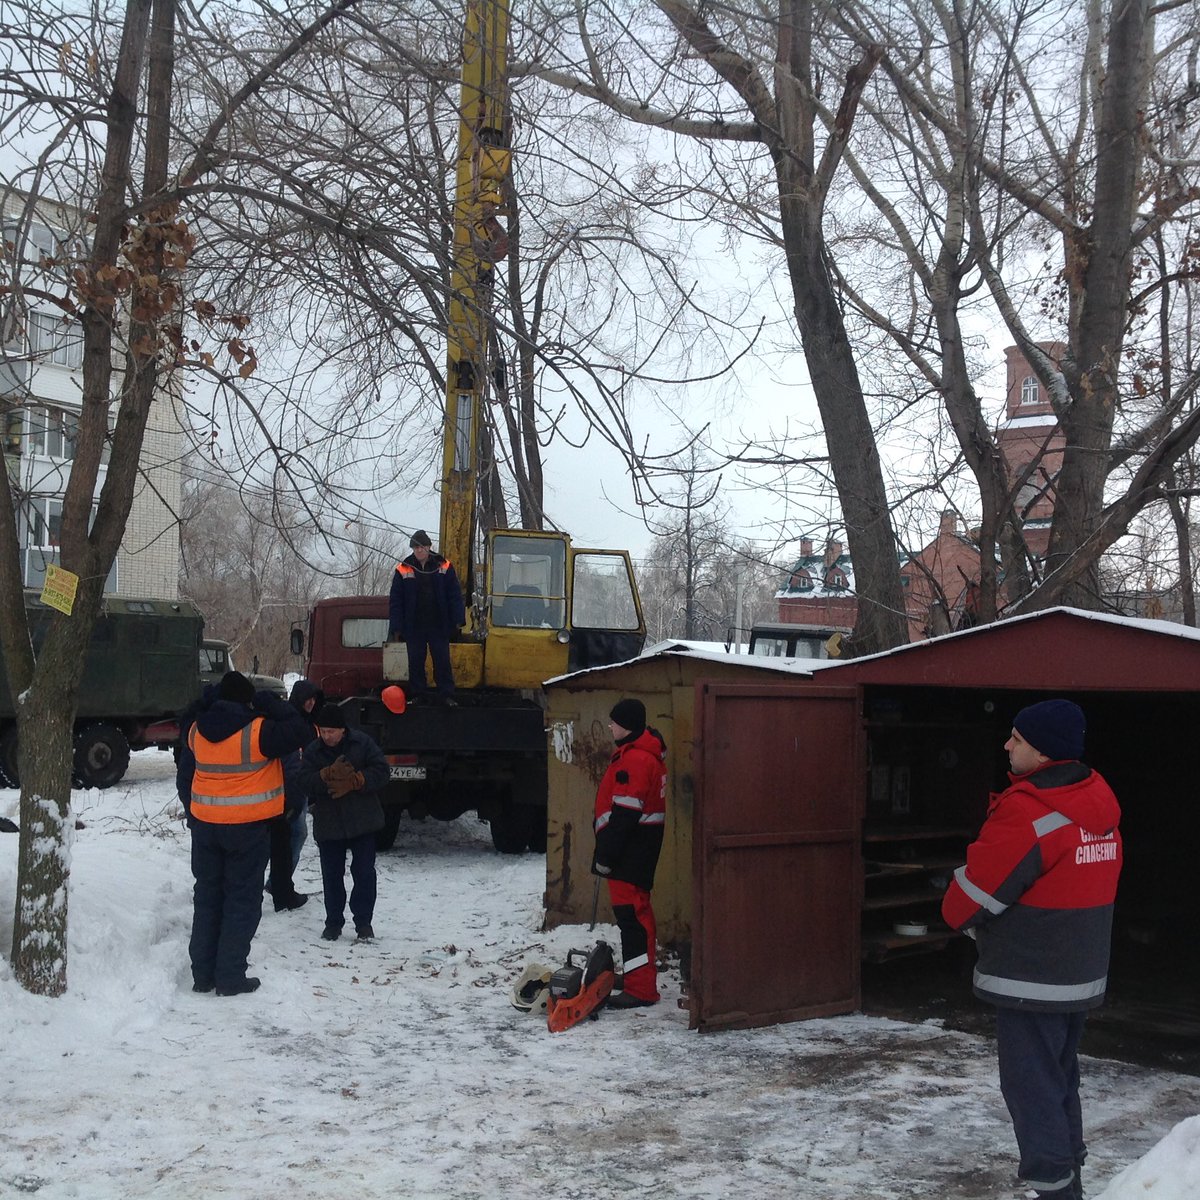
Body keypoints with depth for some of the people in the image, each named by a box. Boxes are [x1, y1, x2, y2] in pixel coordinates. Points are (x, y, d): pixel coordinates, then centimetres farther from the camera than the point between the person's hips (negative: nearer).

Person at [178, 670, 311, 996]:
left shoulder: (196, 731, 4)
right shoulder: (256, 732, -17)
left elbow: (184, 778, 13)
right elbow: (299, 732, -15)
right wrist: (271, 704, -8)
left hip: (205, 826, 6)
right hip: (247, 828, -5)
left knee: (207, 897, 15)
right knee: (243, 900, 4)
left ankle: (203, 975, 19)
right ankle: (230, 978, 4)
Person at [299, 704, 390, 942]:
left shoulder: (361, 743, -4)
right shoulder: (313, 751, 1)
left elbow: (381, 770, -9)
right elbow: (305, 781, -11)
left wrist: (353, 781, -19)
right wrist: (329, 774, -27)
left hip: (362, 821, -2)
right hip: (328, 823, 2)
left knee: (364, 872, 1)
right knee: (332, 875, 6)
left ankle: (363, 921, 12)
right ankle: (333, 922, 18)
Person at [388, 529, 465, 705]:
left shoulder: (444, 567, 0)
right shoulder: (403, 570, 0)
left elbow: (455, 596, 1)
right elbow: (395, 601, 0)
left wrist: (457, 620, -5)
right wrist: (396, 626, -5)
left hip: (439, 626, -1)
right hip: (414, 627, 1)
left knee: (443, 662, 2)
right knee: (415, 663, 8)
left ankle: (447, 695, 7)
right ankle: (416, 695, 17)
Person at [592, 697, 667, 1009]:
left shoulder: (633, 759, -18)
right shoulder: (648, 753, 16)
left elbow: (624, 814, -22)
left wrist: (605, 856, -19)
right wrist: (606, 853, 22)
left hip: (631, 849, -11)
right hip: (642, 846, 11)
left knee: (631, 914, -9)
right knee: (636, 913, 17)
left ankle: (640, 989, -7)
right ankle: (640, 983, 26)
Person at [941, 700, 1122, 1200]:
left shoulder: (1027, 812, -22)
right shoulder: (1099, 805, 5)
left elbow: (967, 900, -17)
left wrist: (970, 921, 7)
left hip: (1029, 982, -9)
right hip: (1081, 977, 9)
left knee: (1032, 1087, 0)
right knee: (1059, 1079, 20)